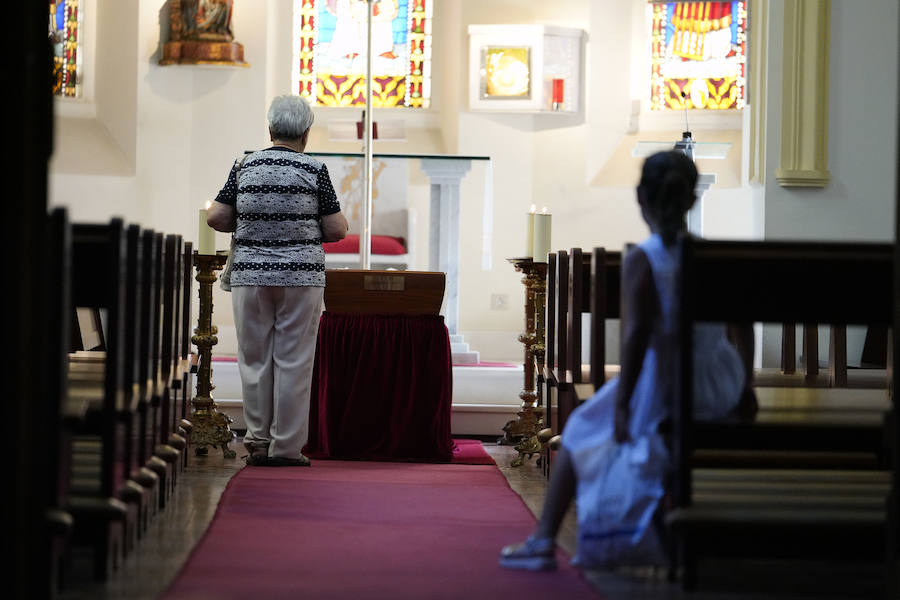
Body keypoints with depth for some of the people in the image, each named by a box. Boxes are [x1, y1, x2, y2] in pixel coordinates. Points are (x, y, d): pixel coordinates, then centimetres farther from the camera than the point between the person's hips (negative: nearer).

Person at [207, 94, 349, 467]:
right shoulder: (314, 170, -4)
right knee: (293, 362, 2)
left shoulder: (245, 167, 3)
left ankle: (258, 442, 10)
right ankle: (286, 447, 3)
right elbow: (336, 230, -4)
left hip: (250, 275, 2)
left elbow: (216, 218, 1)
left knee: (255, 361, 9)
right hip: (300, 276, -2)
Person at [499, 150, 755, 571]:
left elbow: (636, 335, -21)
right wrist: (745, 386, 16)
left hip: (662, 393, -5)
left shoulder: (640, 261, -14)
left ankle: (543, 540, 20)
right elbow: (742, 326, 5)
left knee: (583, 427, 19)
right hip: (721, 392, 5)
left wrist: (622, 401, -16)